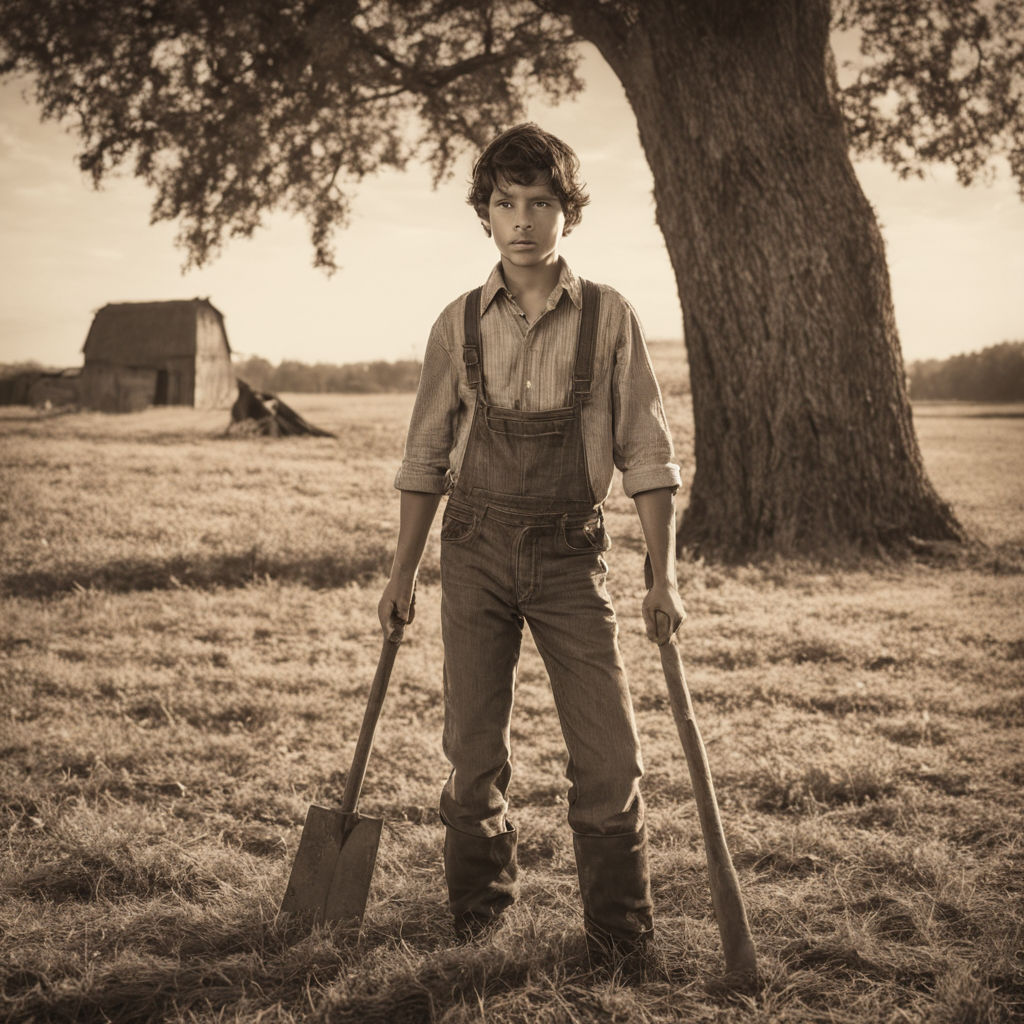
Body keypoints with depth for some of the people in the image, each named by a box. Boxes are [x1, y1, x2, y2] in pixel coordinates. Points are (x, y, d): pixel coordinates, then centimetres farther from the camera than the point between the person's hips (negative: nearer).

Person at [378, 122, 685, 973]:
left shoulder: (609, 318, -2)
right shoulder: (459, 325, 3)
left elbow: (646, 453, 0)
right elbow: (426, 456, 9)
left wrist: (664, 578, -4)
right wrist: (403, 574, 8)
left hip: (571, 552, -1)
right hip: (477, 549, 1)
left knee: (610, 761, -3)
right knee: (474, 757, 7)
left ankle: (622, 947, 15)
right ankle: (478, 919, 29)